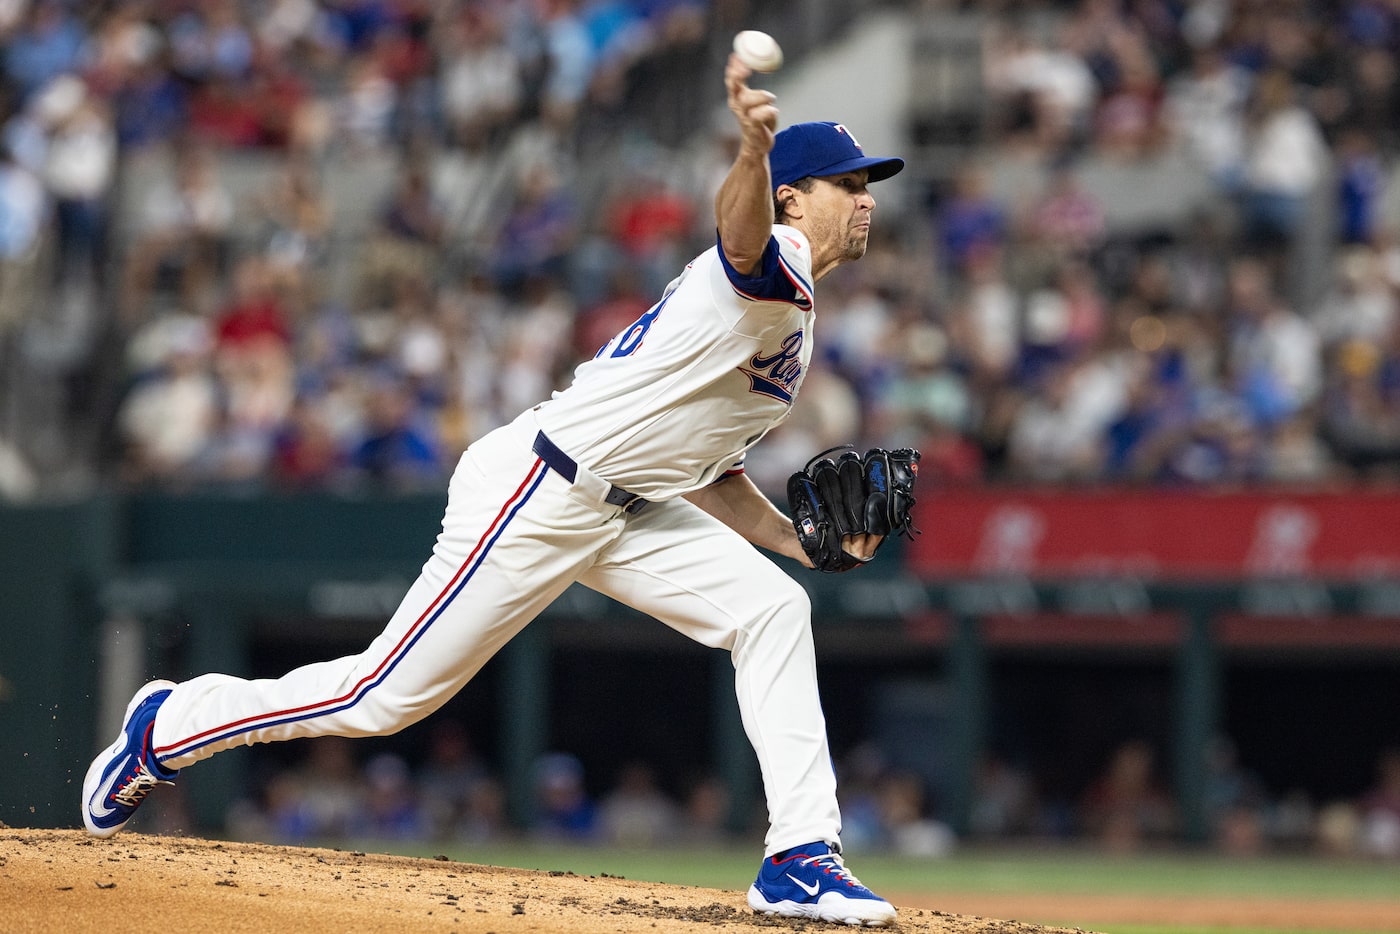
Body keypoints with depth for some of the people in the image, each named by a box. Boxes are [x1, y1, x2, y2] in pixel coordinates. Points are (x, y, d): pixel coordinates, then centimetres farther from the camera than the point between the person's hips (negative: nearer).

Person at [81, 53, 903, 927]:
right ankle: (169, 725, 18)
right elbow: (741, 228, -41)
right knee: (389, 695, -2)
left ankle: (801, 856, -9)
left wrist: (800, 538, 7)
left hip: (623, 513, 10)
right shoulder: (776, 264, -14)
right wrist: (754, 151, -64)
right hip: (531, 495, -9)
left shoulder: (794, 328, 17)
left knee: (772, 609, -7)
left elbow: (707, 471, 22)